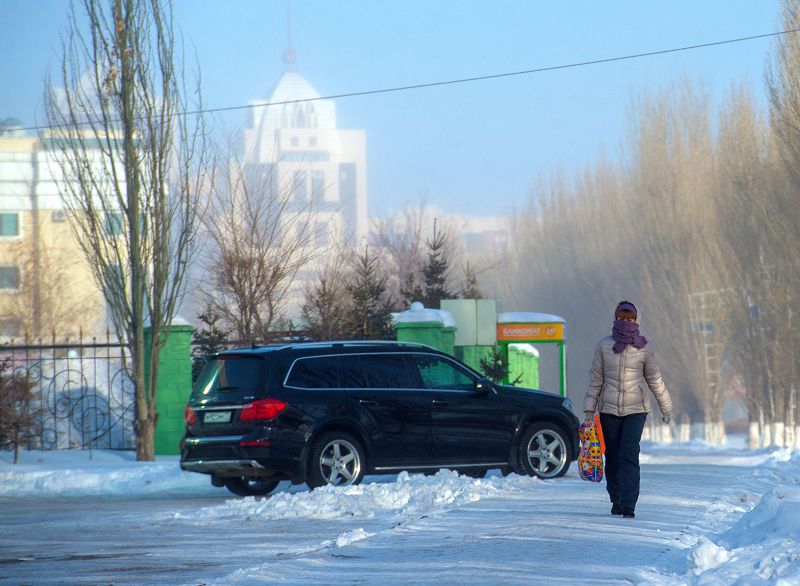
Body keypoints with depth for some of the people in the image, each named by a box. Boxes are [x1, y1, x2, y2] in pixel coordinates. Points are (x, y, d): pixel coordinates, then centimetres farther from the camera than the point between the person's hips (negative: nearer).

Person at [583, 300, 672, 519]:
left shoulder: (644, 348, 2)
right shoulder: (604, 345, 4)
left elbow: (654, 379, 12)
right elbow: (596, 380, 8)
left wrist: (666, 406, 17)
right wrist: (589, 410, 6)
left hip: (636, 410, -2)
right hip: (609, 409, 2)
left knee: (629, 455, -15)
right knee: (613, 458, 6)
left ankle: (628, 506, -18)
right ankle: (616, 501, 23)